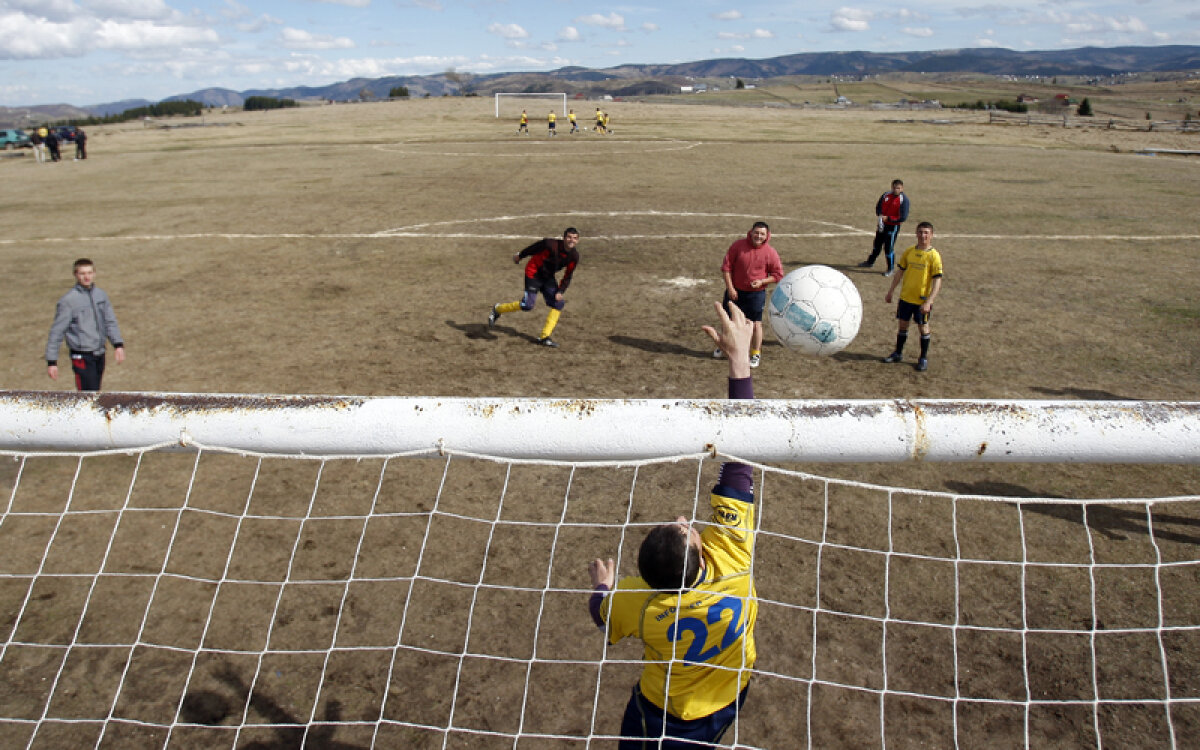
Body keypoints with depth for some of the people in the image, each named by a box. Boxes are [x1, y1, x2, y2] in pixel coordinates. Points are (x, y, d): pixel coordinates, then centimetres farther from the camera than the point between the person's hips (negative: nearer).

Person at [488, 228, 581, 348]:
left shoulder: (574, 256, -9)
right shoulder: (551, 244, -26)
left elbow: (567, 277, 2)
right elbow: (534, 248, -10)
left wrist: (560, 291, -7)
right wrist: (520, 256, 3)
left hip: (548, 277, 6)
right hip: (534, 273, -6)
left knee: (558, 304, -5)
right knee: (528, 305, -16)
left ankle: (544, 337, 3)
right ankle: (498, 309, 7)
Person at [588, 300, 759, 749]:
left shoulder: (638, 605, -38)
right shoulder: (732, 556, -38)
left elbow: (602, 614, -11)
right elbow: (738, 462, -38)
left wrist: (602, 584, 11)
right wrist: (740, 362, -37)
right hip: (729, 698, 3)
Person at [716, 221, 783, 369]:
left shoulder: (770, 253, -9)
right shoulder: (738, 246, -9)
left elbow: (778, 275, -1)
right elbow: (726, 266, -5)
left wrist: (762, 281, -17)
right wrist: (730, 287, -10)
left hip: (756, 293, -2)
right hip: (735, 291, 2)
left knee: (756, 323, 1)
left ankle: (756, 354, 15)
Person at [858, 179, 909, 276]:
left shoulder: (904, 200, -15)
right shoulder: (886, 195, 1)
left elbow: (903, 217, -18)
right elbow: (878, 205, 16)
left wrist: (888, 218, -19)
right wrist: (879, 215, -3)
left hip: (893, 226, -6)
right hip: (882, 224, 6)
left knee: (889, 248, -5)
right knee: (877, 244, 21)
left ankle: (891, 269, 11)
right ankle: (870, 262, 41)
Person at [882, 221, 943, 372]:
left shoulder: (934, 255, -13)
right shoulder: (909, 252, 2)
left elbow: (937, 281, -15)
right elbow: (900, 273, 12)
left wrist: (929, 302, -21)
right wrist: (890, 292, 12)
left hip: (922, 300, -4)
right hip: (905, 297, 4)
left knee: (923, 327, 8)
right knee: (903, 324, 15)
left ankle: (924, 358, 20)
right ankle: (898, 353, 30)